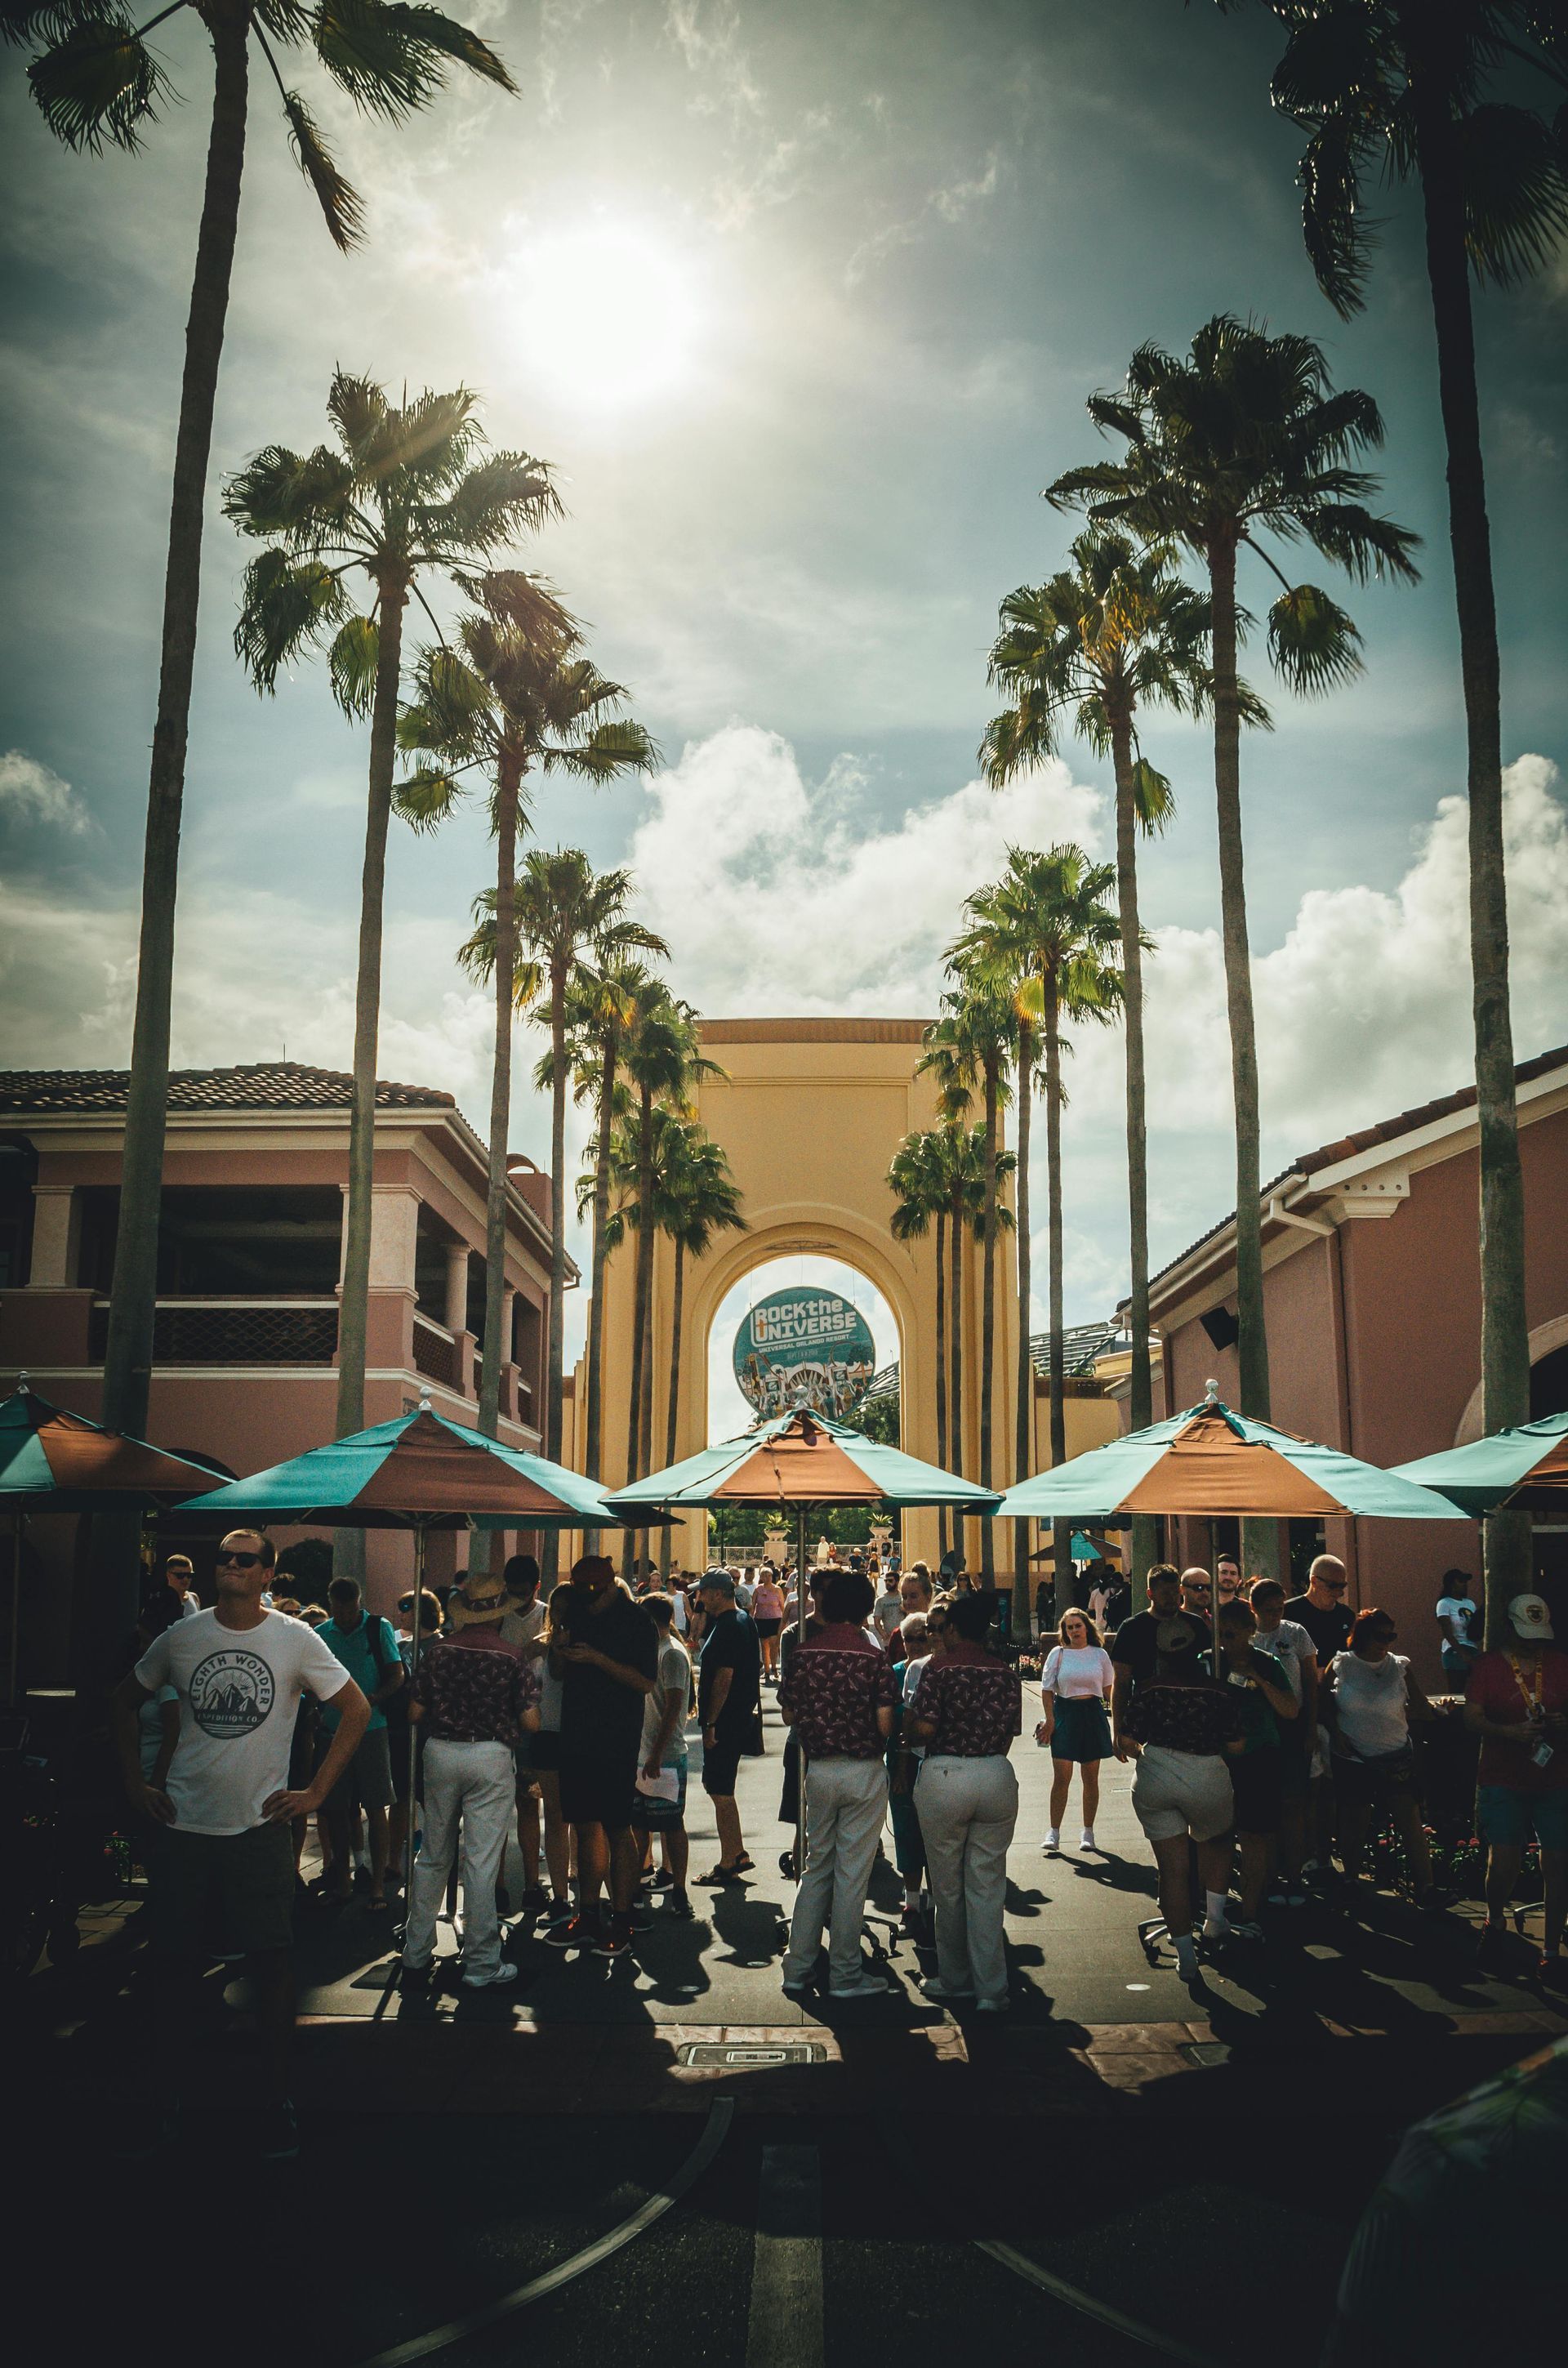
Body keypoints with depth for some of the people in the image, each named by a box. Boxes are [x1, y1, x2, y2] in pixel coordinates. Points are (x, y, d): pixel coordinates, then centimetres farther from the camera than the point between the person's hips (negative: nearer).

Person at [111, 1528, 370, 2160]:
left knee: (273, 1963, -3)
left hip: (261, 1825, -2)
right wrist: (135, 1783, 9)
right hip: (186, 1825, 2)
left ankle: (273, 2098, 10)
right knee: (177, 1965, 8)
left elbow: (356, 1710, 1)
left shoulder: (296, 1640, -4)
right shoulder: (180, 1638, 2)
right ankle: (176, 2090, 25)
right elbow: (124, 1701, 17)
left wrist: (316, 1792, -3)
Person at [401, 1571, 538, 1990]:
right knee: (482, 1862, 1)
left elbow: (415, 1713, 4)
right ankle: (481, 1966, 7)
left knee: (432, 1857, 15)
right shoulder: (510, 1657, -5)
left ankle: (416, 1955, 23)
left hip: (440, 1752, 3)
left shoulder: (439, 1651, 1)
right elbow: (530, 1721, -6)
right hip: (491, 1756, -3)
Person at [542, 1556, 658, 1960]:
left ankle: (621, 1922, 6)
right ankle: (588, 1916, 22)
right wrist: (559, 1648, -5)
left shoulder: (635, 1621, -8)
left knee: (616, 1828, -2)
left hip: (617, 1738, -6)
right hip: (576, 1733, 6)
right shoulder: (578, 1614, 11)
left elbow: (647, 1683, -15)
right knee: (585, 1824, 12)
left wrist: (597, 1659, -21)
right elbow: (561, 1672, 17)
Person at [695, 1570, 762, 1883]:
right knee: (716, 1785, 18)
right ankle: (738, 1855, 23)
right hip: (740, 1716, 10)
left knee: (720, 1791, -3)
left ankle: (728, 1866, 4)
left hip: (725, 1721, -10)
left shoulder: (727, 1628, -19)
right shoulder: (744, 1621, 12)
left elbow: (724, 1678, -23)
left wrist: (710, 1724, -21)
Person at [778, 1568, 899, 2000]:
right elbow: (885, 1725, -14)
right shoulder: (873, 1658, -12)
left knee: (817, 1865, 16)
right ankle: (845, 1975, 12)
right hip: (864, 1771, -4)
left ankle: (798, 1966, 19)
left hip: (818, 1768, 4)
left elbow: (788, 1715, 5)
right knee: (852, 1872, 4)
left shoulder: (802, 1653, -2)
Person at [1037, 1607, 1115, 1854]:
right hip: (1065, 1713, -1)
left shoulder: (1100, 1654, 5)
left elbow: (1108, 1688, 13)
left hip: (1093, 1714, 2)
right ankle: (1054, 1833, 0)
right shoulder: (1058, 1654, 2)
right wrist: (1050, 1719, -4)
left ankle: (1088, 1832, 18)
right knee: (1061, 1776, -6)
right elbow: (1047, 1690, 2)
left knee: (1091, 1778, 7)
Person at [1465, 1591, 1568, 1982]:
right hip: (1503, 1781, -2)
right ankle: (1495, 1920, 24)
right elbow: (1472, 1718, -5)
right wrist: (1508, 1732, -23)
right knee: (1504, 1861, -8)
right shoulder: (1490, 1665, 1)